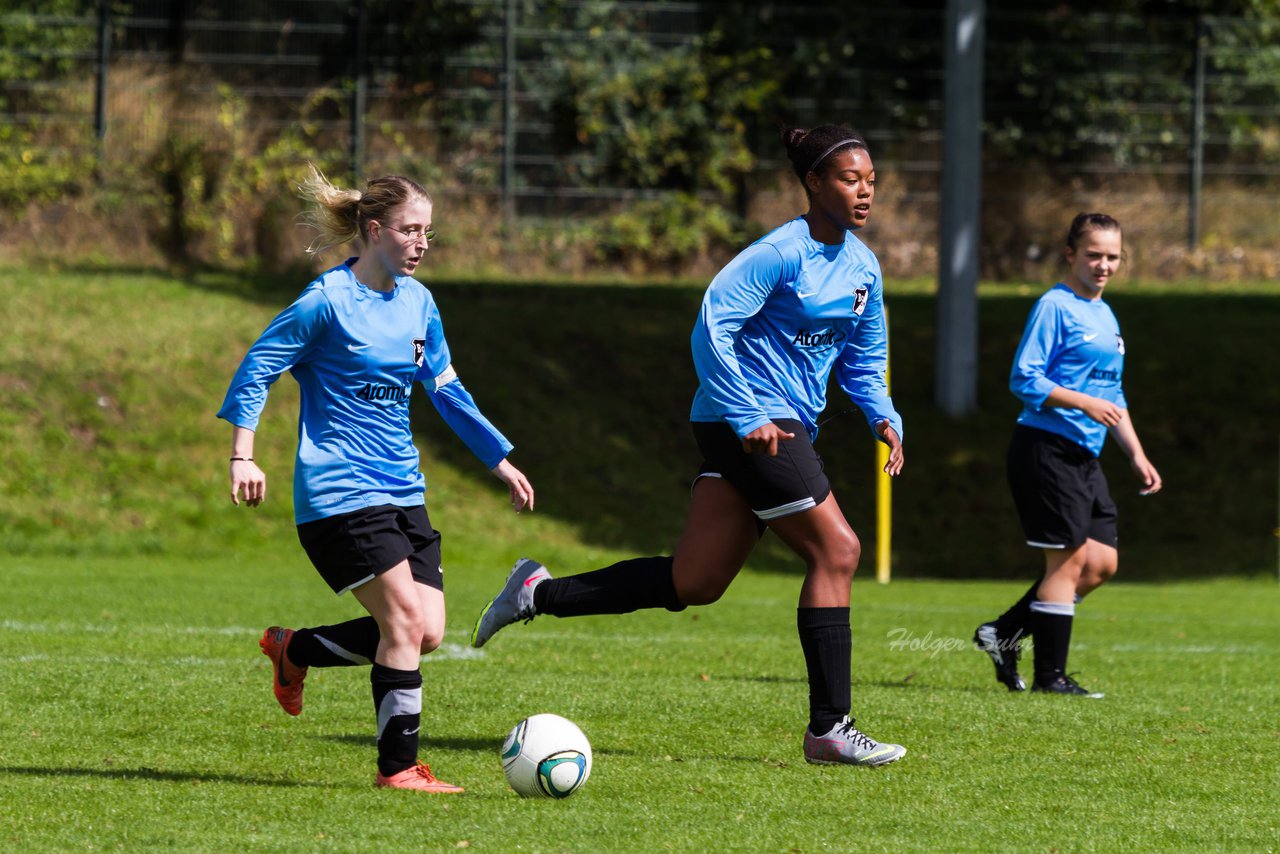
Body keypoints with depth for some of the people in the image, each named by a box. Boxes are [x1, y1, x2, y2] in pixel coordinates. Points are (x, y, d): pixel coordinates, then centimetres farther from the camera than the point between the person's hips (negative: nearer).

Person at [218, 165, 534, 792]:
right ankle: (398, 767, -8)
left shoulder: (417, 302, 10)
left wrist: (501, 460, 21)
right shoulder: (327, 300, -11)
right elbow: (256, 370, -7)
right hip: (339, 493, -8)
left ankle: (294, 650, 20)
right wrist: (242, 457, -16)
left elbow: (445, 390, 21)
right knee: (406, 619, -17)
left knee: (426, 632, -2)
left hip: (401, 490, 8)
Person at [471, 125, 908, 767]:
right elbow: (711, 327, -18)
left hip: (778, 427, 9)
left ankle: (540, 593, 16)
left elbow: (862, 358, 24)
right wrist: (747, 418, -21)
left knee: (692, 583, 6)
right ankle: (828, 729, -8)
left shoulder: (862, 266, 13)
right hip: (751, 420, -9)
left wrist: (883, 417, 7)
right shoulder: (781, 253, -13)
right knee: (835, 549, -12)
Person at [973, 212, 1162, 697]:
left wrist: (1137, 455, 19)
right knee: (1069, 559, -8)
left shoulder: (1105, 316, 19)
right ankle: (1050, 674, -1)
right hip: (1047, 451, -9)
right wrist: (1084, 403, -23)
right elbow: (1024, 379, -15)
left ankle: (1004, 633, 15)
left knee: (1102, 563, 5)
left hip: (1084, 457, 9)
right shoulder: (1055, 306, -8)